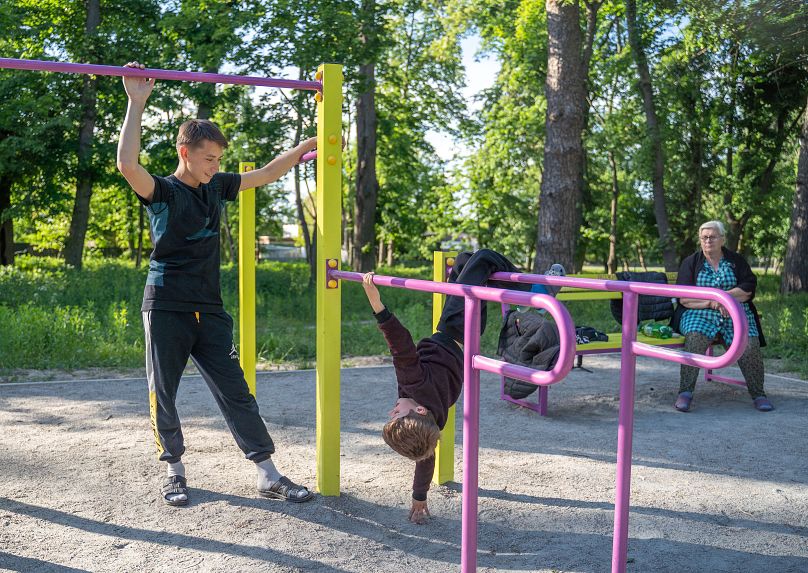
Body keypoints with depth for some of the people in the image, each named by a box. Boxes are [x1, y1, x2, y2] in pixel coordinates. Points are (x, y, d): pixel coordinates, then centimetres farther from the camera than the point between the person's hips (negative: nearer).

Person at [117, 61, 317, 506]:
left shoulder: (217, 187, 10)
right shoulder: (161, 191, -6)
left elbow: (265, 174, 20)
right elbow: (127, 164, -27)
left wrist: (308, 145, 19)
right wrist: (136, 103, -23)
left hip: (209, 310, 4)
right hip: (166, 308, -4)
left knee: (236, 393, 3)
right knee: (163, 394, 6)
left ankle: (269, 476, 7)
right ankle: (174, 470, 25)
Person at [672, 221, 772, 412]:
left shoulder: (736, 260, 15)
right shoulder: (691, 262, 10)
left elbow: (748, 290, 2)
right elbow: (684, 298, -1)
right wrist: (712, 301, -14)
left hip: (736, 314, 1)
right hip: (700, 314, -1)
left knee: (750, 345, -26)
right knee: (695, 340, -33)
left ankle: (758, 394, -10)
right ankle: (685, 393, -29)